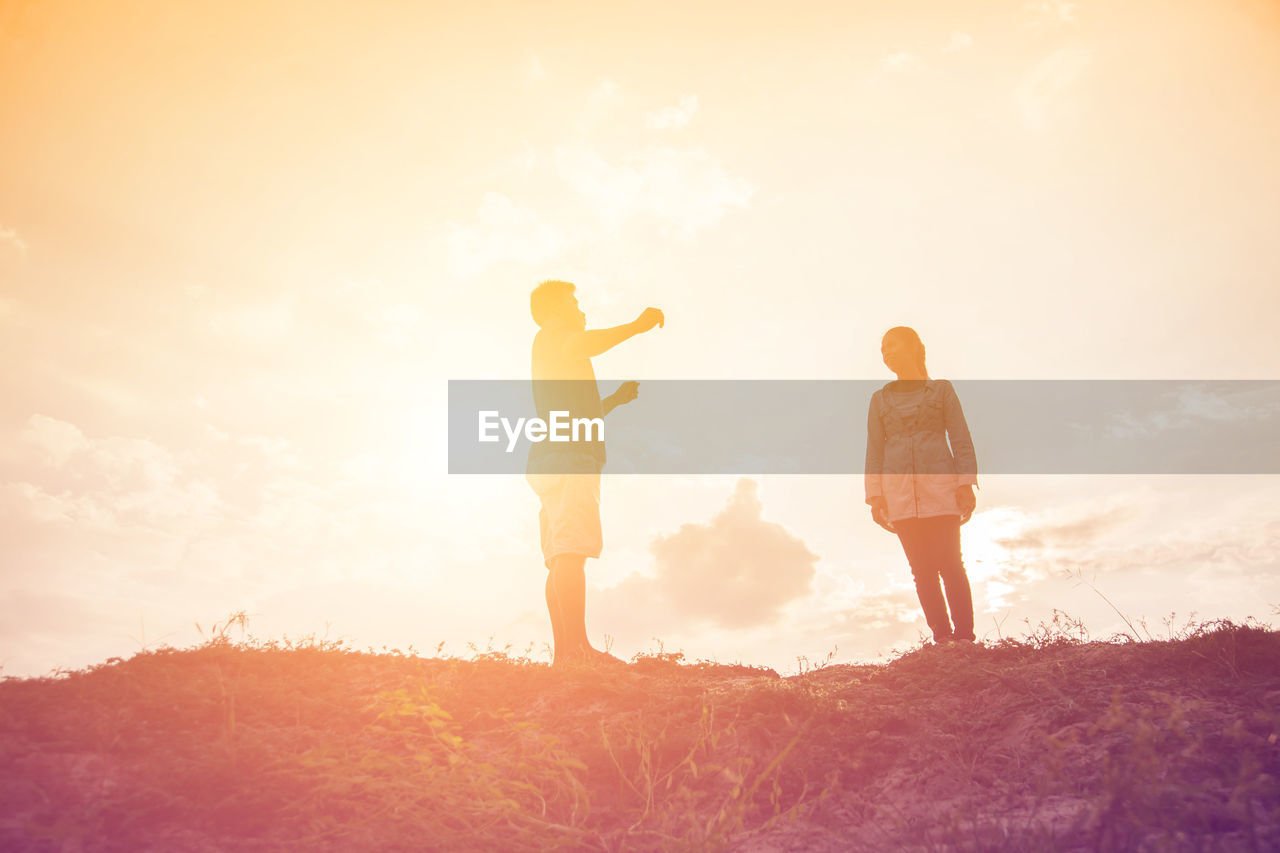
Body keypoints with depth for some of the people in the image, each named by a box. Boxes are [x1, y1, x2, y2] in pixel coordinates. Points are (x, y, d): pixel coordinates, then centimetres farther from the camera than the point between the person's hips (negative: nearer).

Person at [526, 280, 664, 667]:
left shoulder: (552, 349, 35)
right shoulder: (551, 334, 7)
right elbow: (580, 346, -19)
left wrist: (616, 398, 32)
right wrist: (636, 326, -11)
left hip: (554, 460, 10)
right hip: (567, 457, -10)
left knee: (561, 560, 0)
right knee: (572, 551, -21)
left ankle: (563, 654, -4)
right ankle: (577, 648, -30)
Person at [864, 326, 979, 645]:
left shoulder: (941, 389, 11)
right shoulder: (880, 399, 16)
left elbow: (961, 439, 7)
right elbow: (874, 450, 13)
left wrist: (966, 483, -5)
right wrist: (875, 495, 3)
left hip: (940, 486, -2)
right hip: (899, 492, 2)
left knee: (948, 561, -8)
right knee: (922, 568, -1)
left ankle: (964, 636, -4)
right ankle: (941, 636, 1)